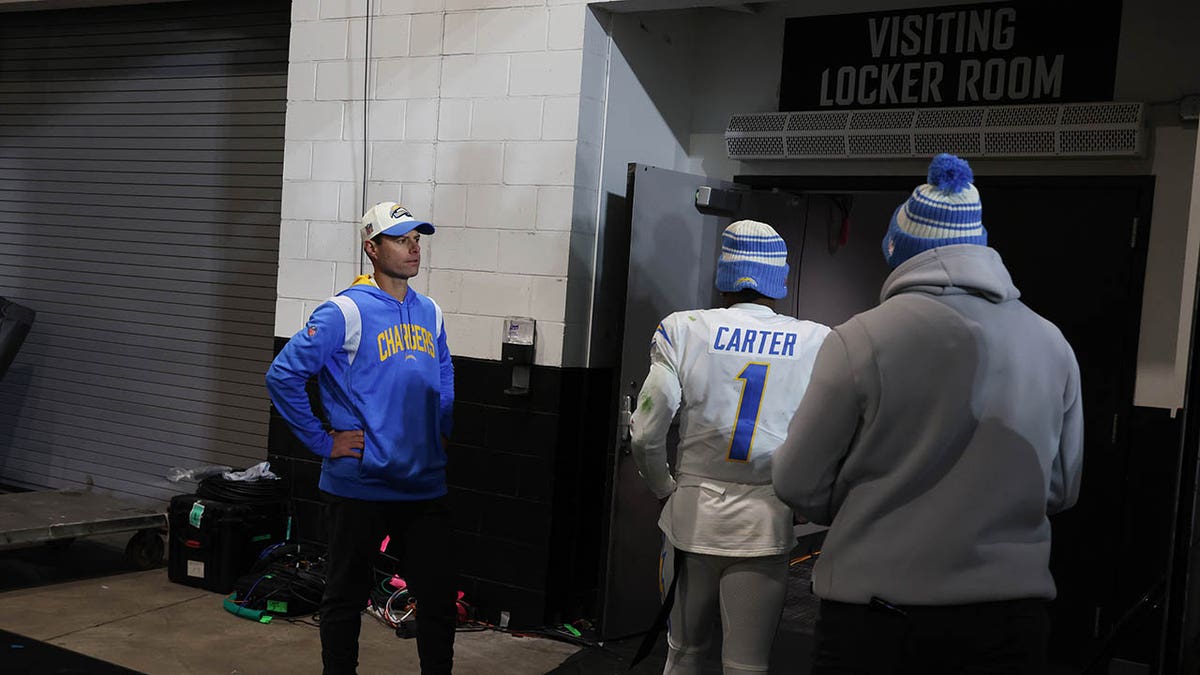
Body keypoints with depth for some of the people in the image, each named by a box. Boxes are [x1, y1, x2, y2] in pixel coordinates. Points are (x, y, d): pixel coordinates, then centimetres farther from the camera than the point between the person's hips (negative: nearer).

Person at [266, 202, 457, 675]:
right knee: (346, 596, 10)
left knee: (439, 597, 11)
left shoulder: (430, 313, 9)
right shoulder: (346, 312, -11)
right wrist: (323, 441, -12)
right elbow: (283, 375, -13)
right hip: (360, 485, -5)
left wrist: (439, 436, 12)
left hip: (426, 486, 5)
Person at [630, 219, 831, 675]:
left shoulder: (684, 330, -7)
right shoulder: (817, 343, -5)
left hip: (692, 515, 1)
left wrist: (667, 489, 8)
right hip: (767, 523, 0)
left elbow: (645, 436, -9)